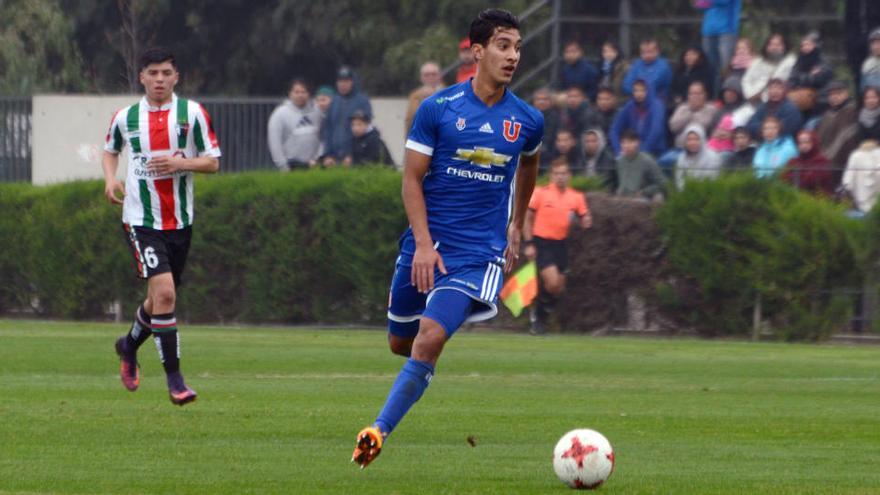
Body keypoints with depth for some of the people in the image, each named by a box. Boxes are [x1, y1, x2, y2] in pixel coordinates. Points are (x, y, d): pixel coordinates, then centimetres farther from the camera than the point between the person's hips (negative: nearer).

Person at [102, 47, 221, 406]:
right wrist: (110, 178, 2)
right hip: (140, 220, -2)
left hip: (180, 221, 2)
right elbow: (110, 150, 22)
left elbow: (213, 161, 0)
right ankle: (173, 377, -12)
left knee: (161, 299, 13)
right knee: (164, 292, -18)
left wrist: (180, 163, -18)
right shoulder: (125, 118, 2)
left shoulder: (192, 113, -1)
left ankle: (129, 345, 44)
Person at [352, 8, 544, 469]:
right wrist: (424, 244, -13)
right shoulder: (437, 109, -5)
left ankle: (380, 431, -19)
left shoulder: (527, 120, 2)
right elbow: (412, 178, -3)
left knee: (431, 338, -20)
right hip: (426, 245, 1)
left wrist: (516, 228, 25)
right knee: (400, 343, 10)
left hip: (480, 252, -1)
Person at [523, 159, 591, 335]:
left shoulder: (576, 197, 3)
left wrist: (585, 222, -15)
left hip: (560, 244, 5)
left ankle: (540, 320, 24)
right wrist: (529, 244, -8)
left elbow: (583, 220, 11)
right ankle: (537, 312, 4)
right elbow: (528, 218, -1)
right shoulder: (541, 193, -7)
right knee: (552, 282, -19)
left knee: (559, 288, 5)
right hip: (541, 243, -5)